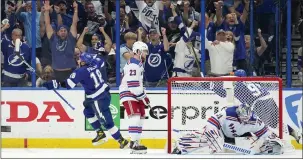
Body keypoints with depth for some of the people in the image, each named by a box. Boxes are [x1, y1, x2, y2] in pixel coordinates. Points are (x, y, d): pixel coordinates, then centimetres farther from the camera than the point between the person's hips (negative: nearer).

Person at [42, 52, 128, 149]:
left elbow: (68, 84, -23)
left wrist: (56, 84, -18)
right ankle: (100, 134, 27)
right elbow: (101, 62, 26)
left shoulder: (81, 72, -20)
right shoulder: (95, 64, 1)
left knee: (107, 122, -5)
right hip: (104, 93, 9)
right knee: (88, 112, 26)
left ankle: (122, 141, -3)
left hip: (98, 100, -9)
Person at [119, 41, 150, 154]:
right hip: (128, 94, -11)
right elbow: (133, 84, -25)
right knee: (135, 117, -19)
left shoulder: (139, 64, 16)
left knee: (141, 118, 11)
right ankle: (134, 143, -23)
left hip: (136, 95, 11)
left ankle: (135, 143, 18)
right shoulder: (133, 65, -19)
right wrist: (143, 97, -20)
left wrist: (143, 96, 21)